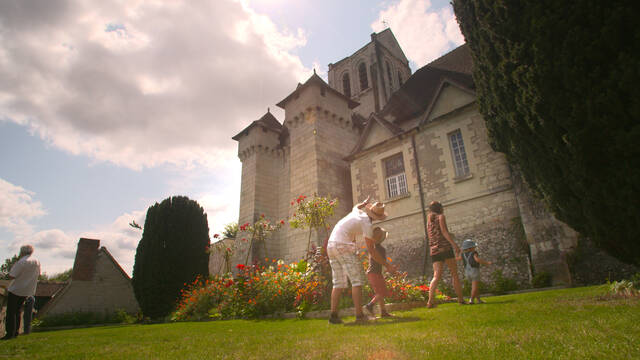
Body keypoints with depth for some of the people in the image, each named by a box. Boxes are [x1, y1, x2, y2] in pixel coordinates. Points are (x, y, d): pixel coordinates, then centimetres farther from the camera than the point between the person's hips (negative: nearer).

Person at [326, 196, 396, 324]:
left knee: (339, 282, 9)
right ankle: (359, 315, -9)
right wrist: (387, 265, 0)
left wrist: (364, 203, 55)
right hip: (344, 246, -8)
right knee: (357, 279, -4)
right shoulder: (367, 224, -7)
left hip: (331, 245, 9)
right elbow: (371, 250, -6)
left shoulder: (358, 211, 13)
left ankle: (333, 315, 4)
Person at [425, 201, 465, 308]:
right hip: (445, 247, -5)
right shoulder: (440, 216, 2)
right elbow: (444, 232, -10)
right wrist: (454, 245, -15)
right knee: (454, 274, 5)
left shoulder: (429, 220, 21)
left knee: (436, 276, -3)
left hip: (434, 250, 5)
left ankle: (430, 301, -19)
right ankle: (461, 299, 7)